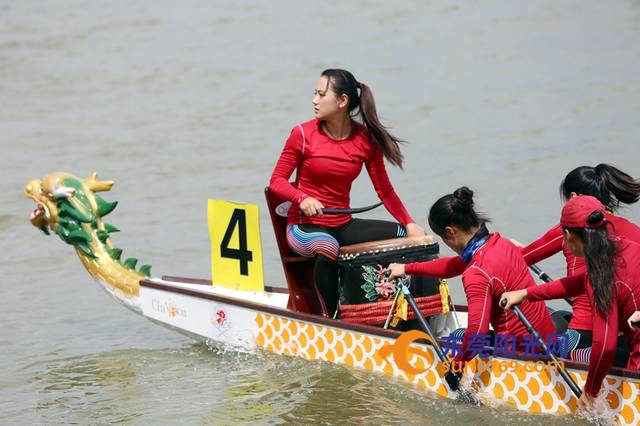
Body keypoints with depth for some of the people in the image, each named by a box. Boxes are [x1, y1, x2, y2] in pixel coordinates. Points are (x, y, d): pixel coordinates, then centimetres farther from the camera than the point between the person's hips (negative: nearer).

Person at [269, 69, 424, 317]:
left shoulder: (366, 139, 1)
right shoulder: (303, 134, -6)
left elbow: (384, 190, 4)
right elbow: (277, 180, -1)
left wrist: (409, 223, -8)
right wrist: (303, 198, -21)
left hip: (343, 225, 4)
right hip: (305, 227, -4)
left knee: (405, 236, -10)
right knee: (327, 247, -39)